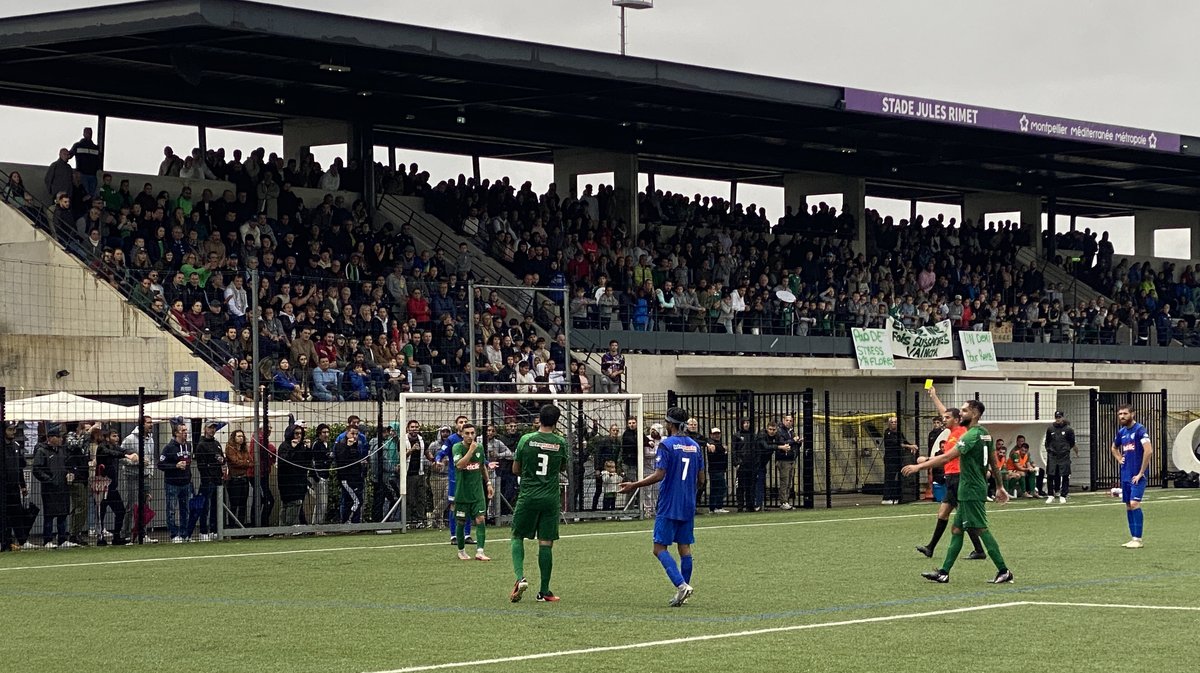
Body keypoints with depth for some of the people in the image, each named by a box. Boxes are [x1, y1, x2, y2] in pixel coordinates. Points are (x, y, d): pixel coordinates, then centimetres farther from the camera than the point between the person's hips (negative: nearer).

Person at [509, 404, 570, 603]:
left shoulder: (526, 440, -4)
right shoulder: (561, 442, -1)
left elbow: (515, 470, 3)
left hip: (528, 496, -1)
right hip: (551, 498, 1)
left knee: (517, 537, 12)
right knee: (546, 543, 3)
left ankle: (520, 577, -10)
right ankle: (544, 592, 7)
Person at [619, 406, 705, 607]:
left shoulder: (666, 445, -10)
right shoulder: (695, 446, 9)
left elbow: (659, 475, -17)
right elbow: (701, 479, 12)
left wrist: (635, 485, -7)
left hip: (668, 506, -6)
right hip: (688, 507, 6)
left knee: (660, 548, -4)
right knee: (685, 547, 10)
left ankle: (681, 584, -20)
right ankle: (684, 591, 10)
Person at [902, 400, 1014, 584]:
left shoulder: (972, 435, -18)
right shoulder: (985, 434, 12)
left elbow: (946, 457, -23)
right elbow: (994, 463, 18)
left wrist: (918, 467, -21)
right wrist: (1000, 487, 26)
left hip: (971, 491, -10)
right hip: (970, 491, 10)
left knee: (981, 529, -8)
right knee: (956, 529, 11)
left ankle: (1004, 572, -6)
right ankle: (944, 572, 12)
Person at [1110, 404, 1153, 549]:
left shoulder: (1139, 429, -12)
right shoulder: (1121, 432, 12)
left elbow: (1148, 450, -22)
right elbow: (1114, 447, 33)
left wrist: (1141, 473, -19)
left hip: (1137, 475, -8)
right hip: (1125, 475, 8)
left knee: (1134, 504, -16)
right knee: (1128, 506, 8)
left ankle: (1138, 539, -14)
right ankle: (1133, 538, 13)